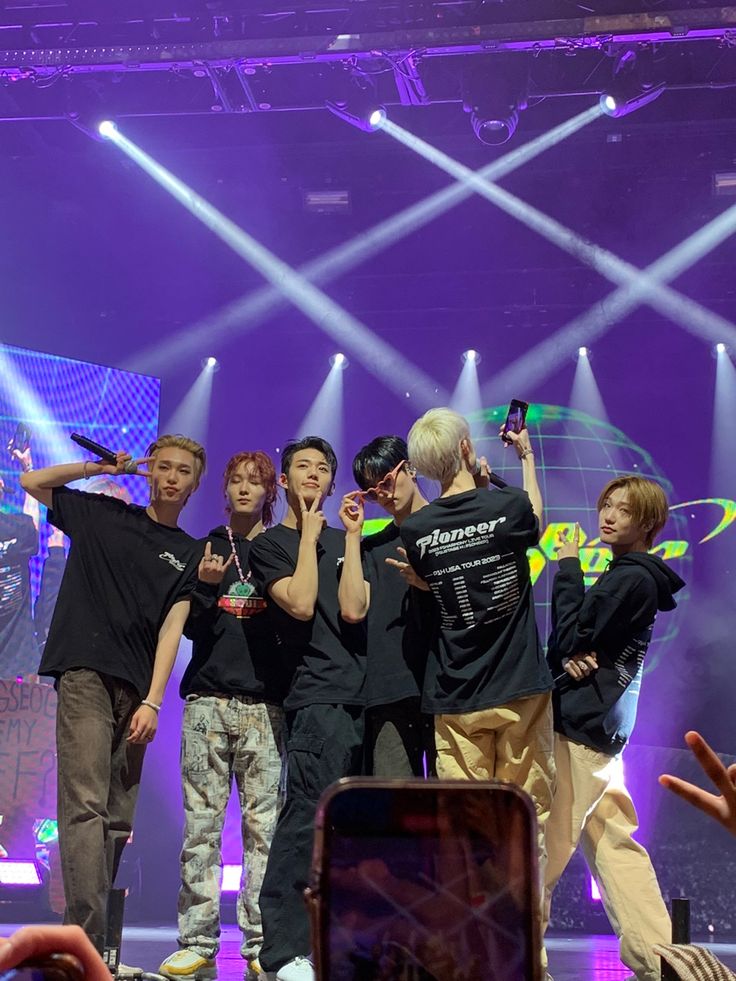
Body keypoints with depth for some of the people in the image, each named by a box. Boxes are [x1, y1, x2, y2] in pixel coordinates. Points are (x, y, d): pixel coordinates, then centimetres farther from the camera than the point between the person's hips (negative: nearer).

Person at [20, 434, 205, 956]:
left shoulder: (190, 553, 13)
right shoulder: (102, 514, 14)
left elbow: (172, 627, 3)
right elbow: (32, 481, 18)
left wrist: (152, 701, -7)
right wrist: (100, 467, 12)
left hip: (136, 688, 3)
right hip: (85, 672, -3)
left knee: (118, 821, 4)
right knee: (86, 806, -14)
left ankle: (99, 948, 10)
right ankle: (86, 945, -18)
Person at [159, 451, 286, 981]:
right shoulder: (205, 548, 14)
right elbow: (188, 628, 9)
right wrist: (205, 586, -8)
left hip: (263, 701, -1)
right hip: (207, 698, 1)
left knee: (263, 823, -3)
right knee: (201, 823, -1)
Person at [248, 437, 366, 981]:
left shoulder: (343, 541, 20)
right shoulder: (270, 544, 8)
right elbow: (300, 604, -10)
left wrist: (351, 536, 0)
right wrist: (309, 533, -1)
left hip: (365, 694, 5)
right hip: (320, 696, -5)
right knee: (307, 818, -13)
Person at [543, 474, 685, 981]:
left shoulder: (630, 578, -12)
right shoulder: (631, 577, 18)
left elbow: (570, 636, -15)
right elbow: (565, 645, 16)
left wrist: (568, 566, -6)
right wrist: (569, 657, -8)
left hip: (579, 728, -10)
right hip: (602, 727, 10)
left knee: (542, 849, -4)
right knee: (613, 844, 12)